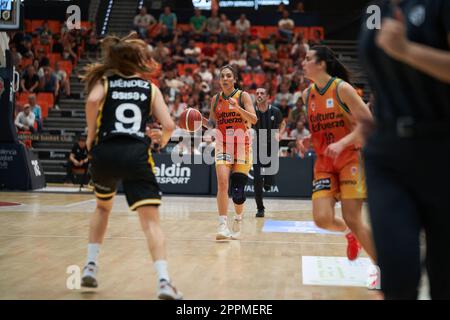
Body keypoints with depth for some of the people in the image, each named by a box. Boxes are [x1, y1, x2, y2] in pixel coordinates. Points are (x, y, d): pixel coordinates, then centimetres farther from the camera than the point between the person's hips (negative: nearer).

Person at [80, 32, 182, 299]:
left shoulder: (104, 81, 14)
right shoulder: (151, 88, 14)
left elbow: (93, 100, -10)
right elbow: (169, 125, 3)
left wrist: (91, 134, 2)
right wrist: (162, 140, 24)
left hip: (104, 153, 2)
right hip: (136, 155, -2)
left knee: (103, 207, 29)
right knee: (151, 220, -5)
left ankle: (91, 267, 24)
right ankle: (164, 280, -21)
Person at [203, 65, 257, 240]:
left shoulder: (243, 96, -2)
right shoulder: (215, 99, 9)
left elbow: (254, 119, -12)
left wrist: (238, 108, -26)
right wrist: (200, 119, -2)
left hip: (242, 145, -2)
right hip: (223, 145, 2)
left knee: (238, 190, 0)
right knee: (222, 183, -18)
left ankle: (238, 220, 27)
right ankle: (223, 225, -17)